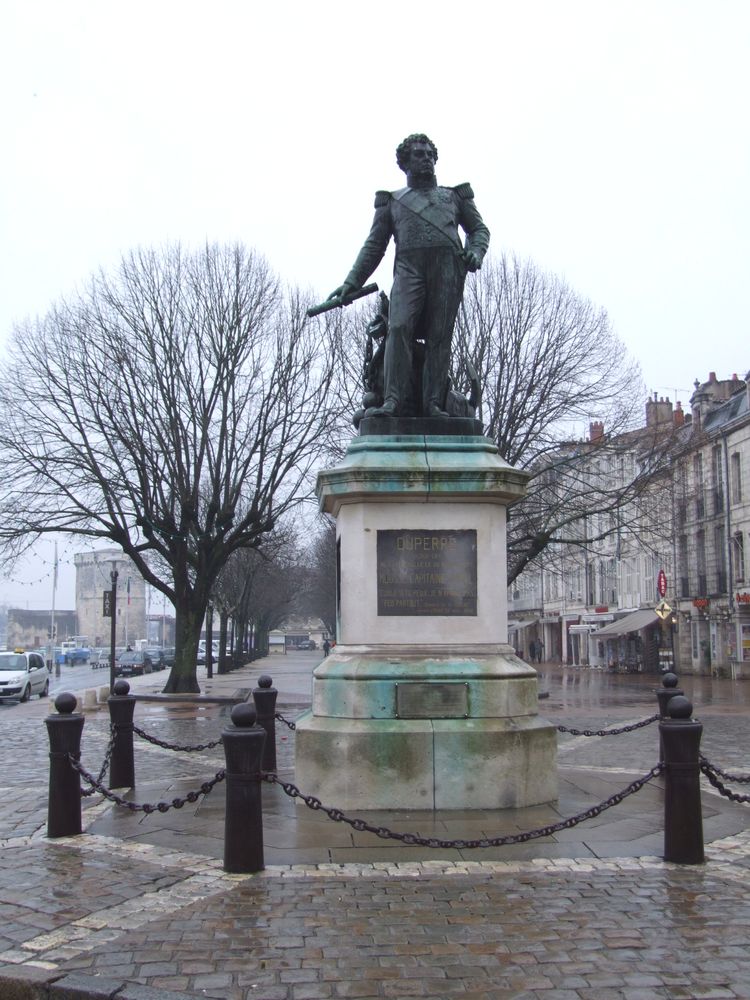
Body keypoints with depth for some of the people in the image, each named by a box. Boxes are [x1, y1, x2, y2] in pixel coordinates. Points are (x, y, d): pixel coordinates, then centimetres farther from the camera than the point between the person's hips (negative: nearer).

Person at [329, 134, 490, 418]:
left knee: (440, 335, -10)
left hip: (448, 267, 1)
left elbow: (479, 229, 25)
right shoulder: (391, 202, 27)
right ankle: (393, 401, -29)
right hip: (408, 267, -1)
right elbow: (374, 246, 21)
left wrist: (476, 251, 1)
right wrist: (352, 282, 9)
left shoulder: (455, 196, 29)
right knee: (399, 327, -22)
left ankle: (432, 404, -15)